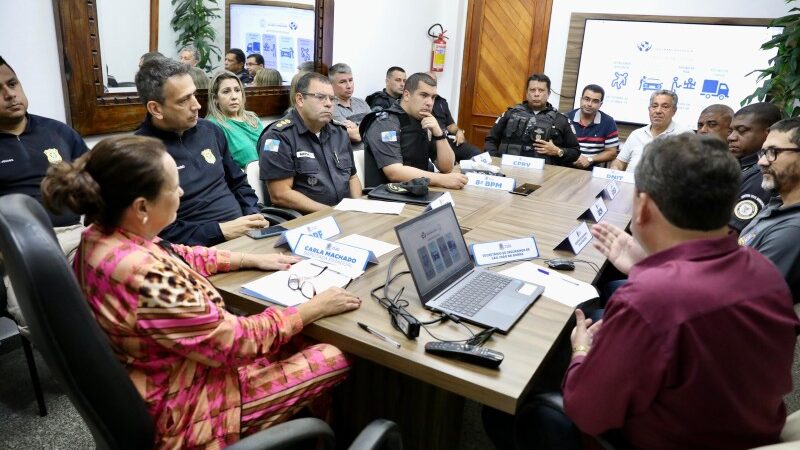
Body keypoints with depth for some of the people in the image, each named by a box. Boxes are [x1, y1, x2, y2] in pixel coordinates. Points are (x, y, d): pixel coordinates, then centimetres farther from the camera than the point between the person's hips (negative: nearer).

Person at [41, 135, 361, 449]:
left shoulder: (103, 235, -7)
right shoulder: (143, 274, -36)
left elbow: (178, 257, 11)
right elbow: (234, 340, -28)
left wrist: (252, 259, 9)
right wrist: (313, 308, -17)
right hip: (177, 409, -9)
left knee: (297, 342, 17)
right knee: (334, 360, 0)